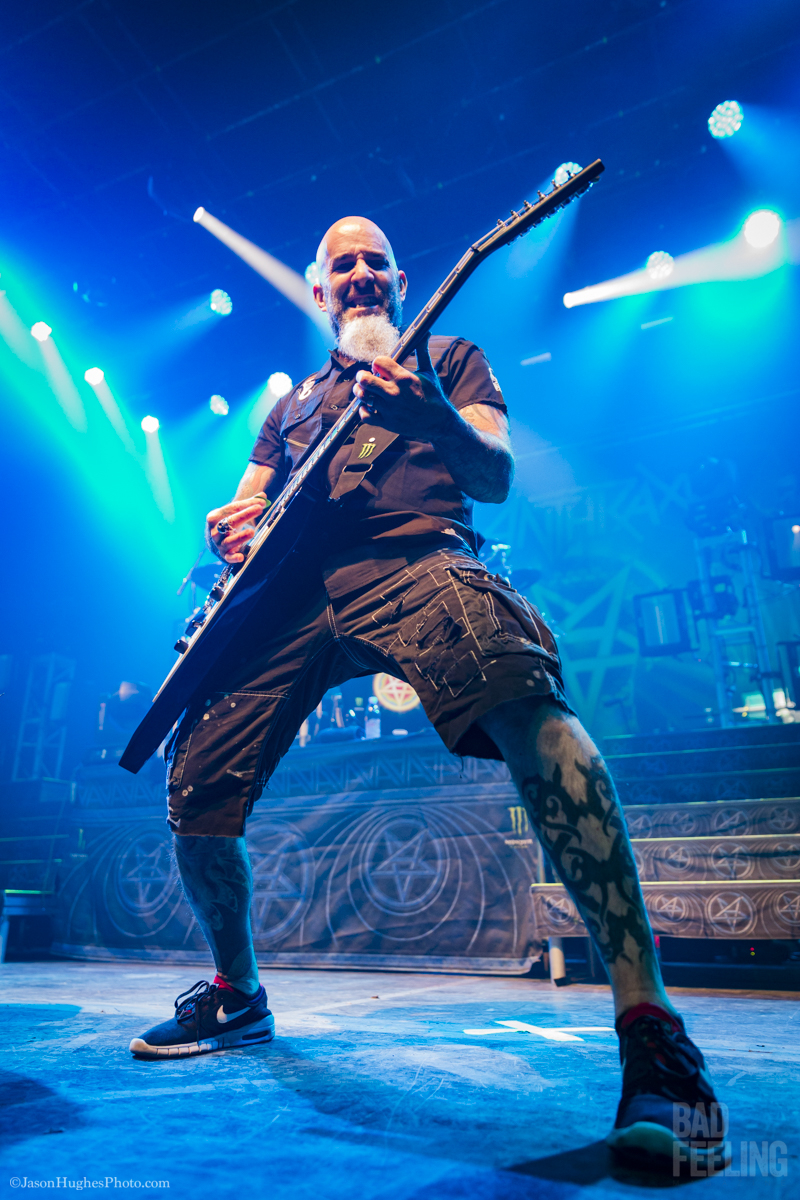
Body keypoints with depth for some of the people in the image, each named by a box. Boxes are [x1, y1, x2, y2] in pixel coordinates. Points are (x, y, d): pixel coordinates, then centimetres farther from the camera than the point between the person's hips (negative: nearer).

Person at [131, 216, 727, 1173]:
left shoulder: (447, 358, 24)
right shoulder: (289, 403, 35)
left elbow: (496, 477, 8)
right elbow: (245, 506, 29)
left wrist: (436, 421, -15)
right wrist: (228, 528, 3)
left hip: (412, 557, -4)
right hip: (291, 593, 5)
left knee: (526, 702, -35)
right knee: (197, 782, -5)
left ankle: (650, 1030, -27)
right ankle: (237, 996, 22)